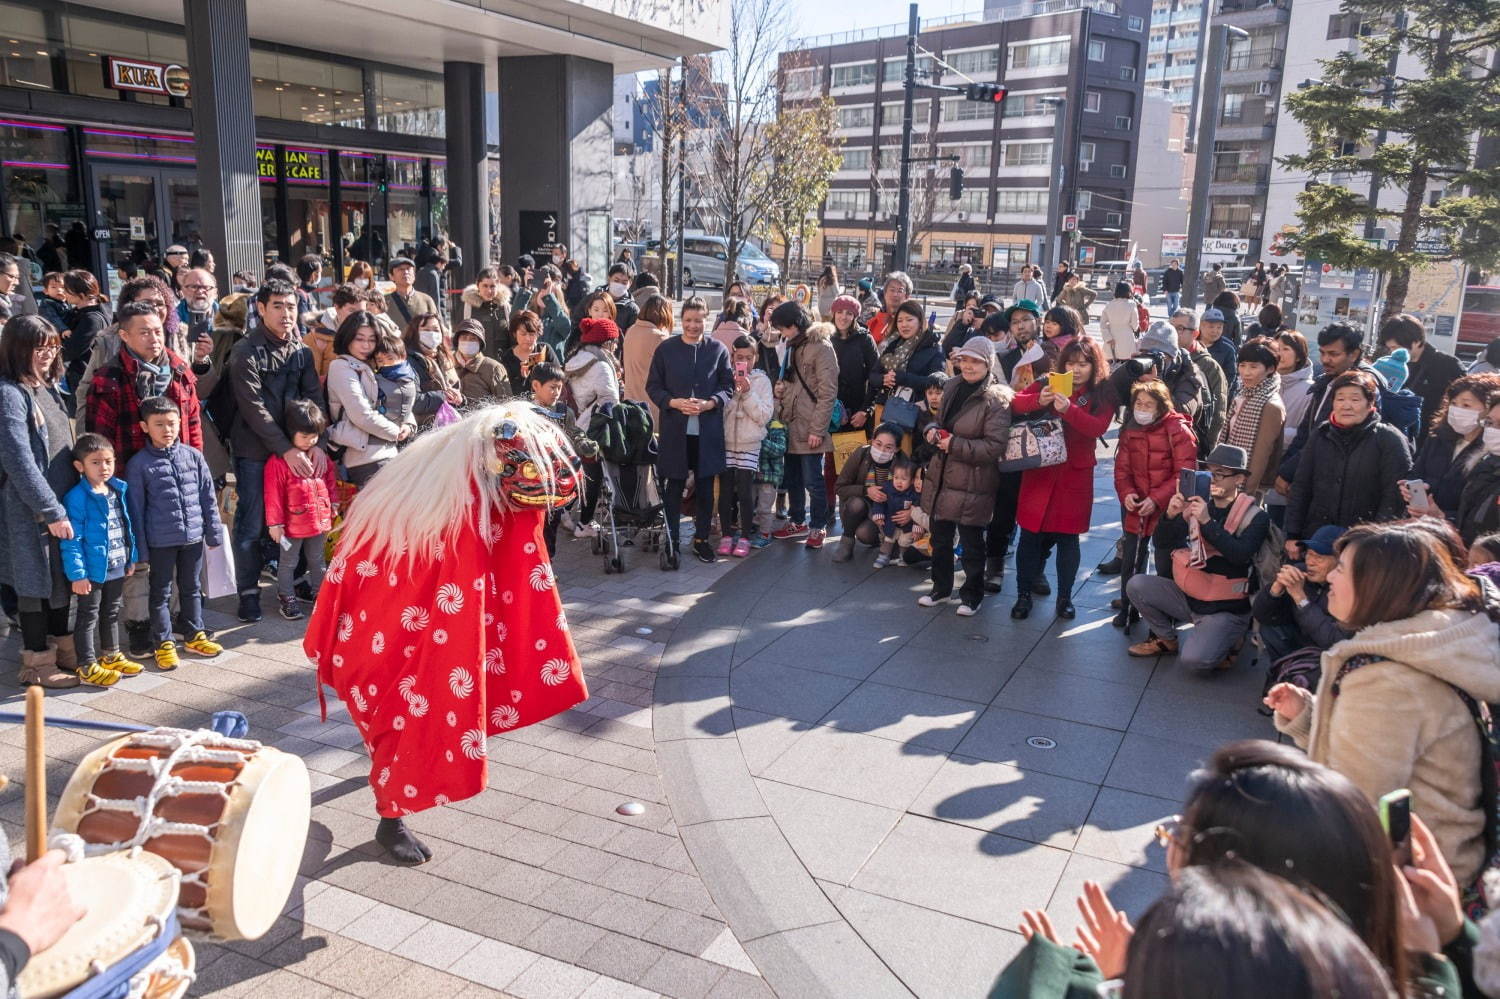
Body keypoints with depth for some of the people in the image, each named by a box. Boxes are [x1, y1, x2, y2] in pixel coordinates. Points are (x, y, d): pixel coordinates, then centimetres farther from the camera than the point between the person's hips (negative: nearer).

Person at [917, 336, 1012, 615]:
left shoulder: (997, 399, -16)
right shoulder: (952, 388, 7)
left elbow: (995, 447, -20)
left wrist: (955, 444, -22)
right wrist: (933, 430, -2)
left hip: (972, 484, -7)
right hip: (941, 476, 7)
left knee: (971, 542, 8)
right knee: (940, 537, 19)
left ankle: (972, 596, 27)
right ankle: (941, 587, 37)